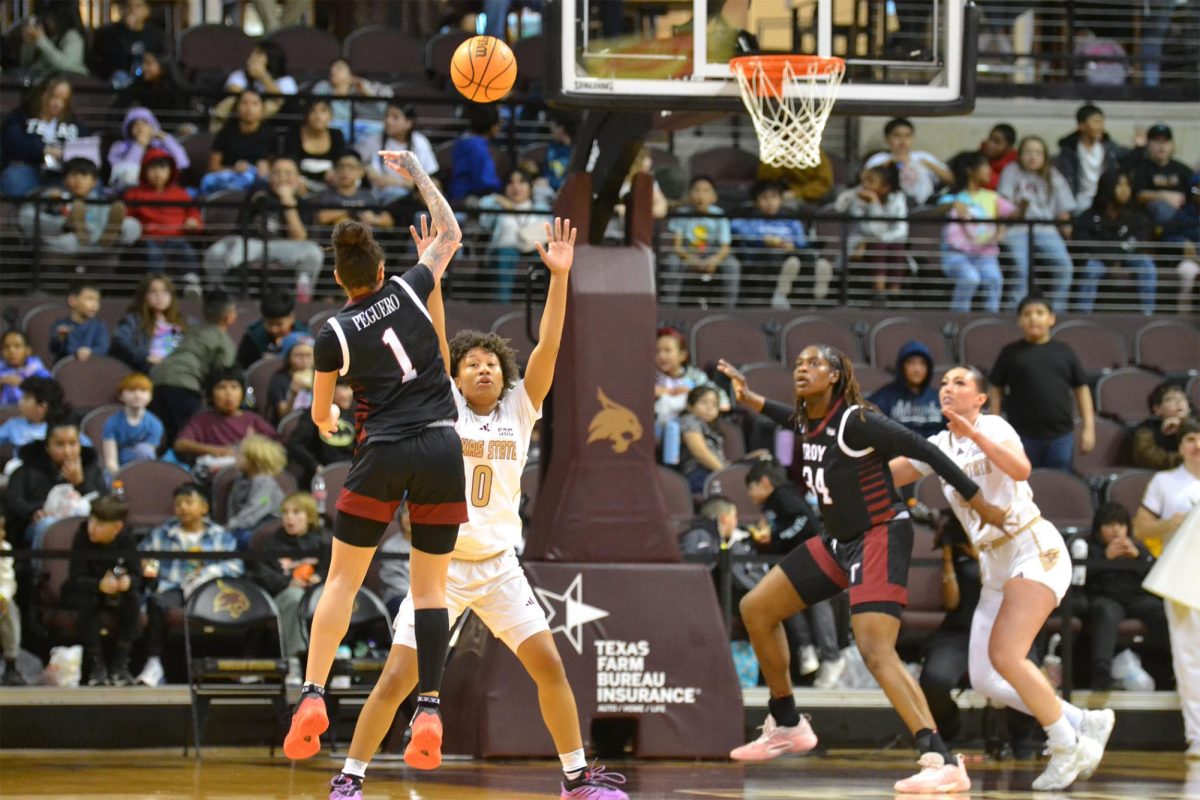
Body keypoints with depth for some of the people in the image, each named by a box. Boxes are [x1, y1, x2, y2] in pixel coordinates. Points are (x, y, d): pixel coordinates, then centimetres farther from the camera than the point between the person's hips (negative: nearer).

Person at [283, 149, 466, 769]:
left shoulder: (335, 334, -1)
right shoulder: (409, 291, 2)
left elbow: (321, 414, 12)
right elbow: (450, 234, 19)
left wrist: (327, 422, 35)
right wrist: (419, 176, 27)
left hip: (382, 455, -2)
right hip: (442, 450, 2)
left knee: (342, 578, 7)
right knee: (430, 585, 5)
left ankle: (313, 697, -5)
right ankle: (429, 711, -7)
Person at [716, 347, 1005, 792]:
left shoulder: (857, 422, -21)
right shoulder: (807, 422, 3)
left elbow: (925, 451, -17)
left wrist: (979, 504, -15)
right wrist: (748, 399, 21)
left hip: (880, 537, -9)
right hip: (838, 542, 9)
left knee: (875, 651, -24)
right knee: (756, 610, 11)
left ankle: (943, 763, -31)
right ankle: (787, 726, 25)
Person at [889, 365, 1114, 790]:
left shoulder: (993, 426, -8)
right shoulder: (938, 447, 12)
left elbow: (1021, 469, -28)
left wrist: (973, 434, -35)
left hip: (1035, 550, -8)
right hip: (995, 565, 8)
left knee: (1005, 655, -23)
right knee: (984, 679, -1)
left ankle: (1068, 748, -8)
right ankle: (1086, 724, 11)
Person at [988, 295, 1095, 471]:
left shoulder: (1064, 352, 5)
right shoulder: (1011, 353, 1)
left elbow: (1081, 389, 9)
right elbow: (996, 391, 4)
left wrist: (1088, 427, 5)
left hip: (1060, 435, 1)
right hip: (1023, 436, -1)